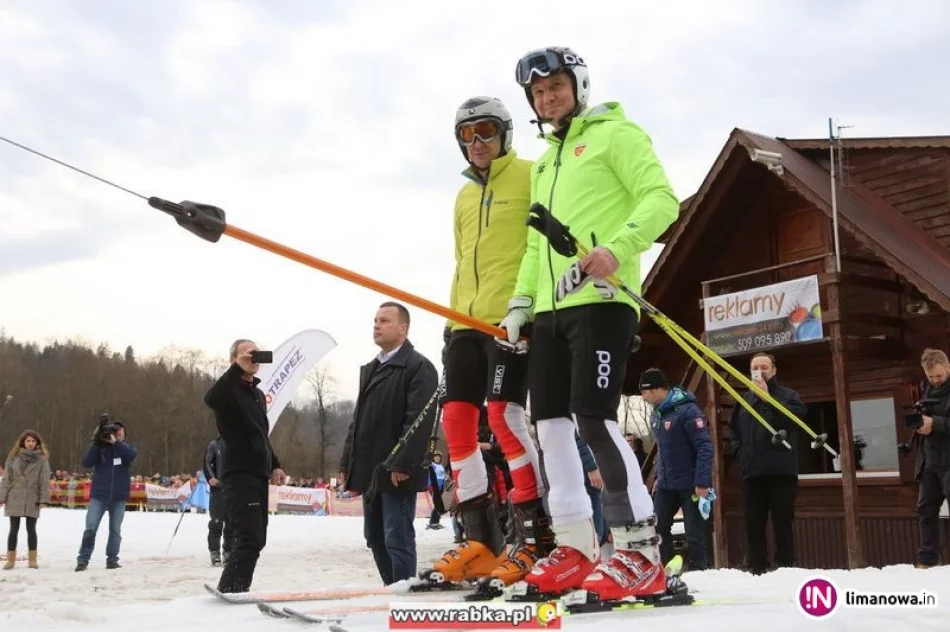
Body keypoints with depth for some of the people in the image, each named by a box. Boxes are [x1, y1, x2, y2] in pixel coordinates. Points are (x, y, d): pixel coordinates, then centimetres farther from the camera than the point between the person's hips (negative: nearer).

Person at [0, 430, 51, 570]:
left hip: (32, 500, -1)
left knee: (31, 529, 4)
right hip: (14, 499, 1)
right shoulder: (13, 457, 3)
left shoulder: (42, 459, -1)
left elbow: (44, 481, -3)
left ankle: (32, 559, 12)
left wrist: (44, 499, -10)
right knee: (14, 529, 3)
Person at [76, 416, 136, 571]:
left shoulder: (126, 448, 6)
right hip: (99, 495, -1)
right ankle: (83, 559, 1)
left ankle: (112, 559, 15)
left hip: (118, 497, 1)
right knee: (90, 528, -6)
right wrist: (96, 443, -19)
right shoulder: (100, 448, 3)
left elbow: (132, 455, -18)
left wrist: (115, 443, -25)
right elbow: (86, 462, -10)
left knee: (115, 530, 7)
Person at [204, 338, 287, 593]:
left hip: (259, 475, 9)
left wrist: (274, 465, 20)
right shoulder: (229, 390, -8)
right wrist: (238, 368, -33)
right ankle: (229, 592, -16)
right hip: (239, 474, -9)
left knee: (255, 540, 11)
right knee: (250, 539, -18)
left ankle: (234, 592, 19)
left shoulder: (258, 393, 19)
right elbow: (210, 399, -34)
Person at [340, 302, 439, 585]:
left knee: (397, 538, -6)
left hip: (397, 472, -9)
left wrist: (402, 465, -22)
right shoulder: (370, 370, 21)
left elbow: (419, 420, -16)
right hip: (371, 471, 9)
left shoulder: (419, 367, -6)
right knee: (376, 539, 12)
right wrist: (347, 464, 16)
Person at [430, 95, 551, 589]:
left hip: (513, 315, -7)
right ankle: (480, 541, 6)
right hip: (466, 321, 7)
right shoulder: (464, 196, 24)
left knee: (503, 415, -16)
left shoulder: (531, 176, 3)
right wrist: (453, 317, 18)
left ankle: (537, 536, -6)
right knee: (457, 420, 0)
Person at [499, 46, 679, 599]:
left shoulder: (614, 133, 4)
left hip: (601, 299, -8)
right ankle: (575, 545, 11)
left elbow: (661, 199, -9)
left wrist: (618, 248, -25)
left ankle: (640, 548, -10)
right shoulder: (543, 163, 27)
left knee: (594, 416, -16)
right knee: (550, 419, 4)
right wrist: (521, 300, 16)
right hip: (551, 306, 8)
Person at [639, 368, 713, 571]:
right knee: (657, 528, 7)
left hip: (691, 484, -7)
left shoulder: (687, 410, -16)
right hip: (666, 484, 8)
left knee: (694, 533, 1)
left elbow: (705, 446, -19)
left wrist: (702, 482, -23)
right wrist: (659, 476, 15)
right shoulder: (656, 414, 8)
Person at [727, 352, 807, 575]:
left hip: (781, 470, -4)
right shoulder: (744, 399, 17)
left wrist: (767, 397, -13)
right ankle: (757, 569, 11)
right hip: (752, 471, 4)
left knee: (782, 522, -3)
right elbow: (733, 430, 21)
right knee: (754, 523, 5)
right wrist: (739, 452, 5)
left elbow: (793, 419, -15)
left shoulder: (788, 395, 5)